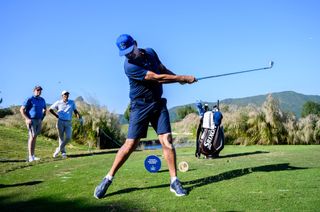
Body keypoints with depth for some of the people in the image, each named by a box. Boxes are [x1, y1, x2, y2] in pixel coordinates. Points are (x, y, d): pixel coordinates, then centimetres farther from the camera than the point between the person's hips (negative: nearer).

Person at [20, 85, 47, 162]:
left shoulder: (42, 100, 11)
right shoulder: (29, 99, -9)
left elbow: (45, 109, 25)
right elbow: (22, 109, -11)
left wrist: (42, 119, 14)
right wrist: (27, 119, -18)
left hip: (38, 121, 6)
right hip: (31, 121, -6)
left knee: (34, 138, 8)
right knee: (32, 137, -14)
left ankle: (33, 156, 12)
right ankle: (30, 157, -13)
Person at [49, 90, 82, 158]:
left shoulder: (72, 102, 6)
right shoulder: (58, 103, 1)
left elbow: (75, 111, 6)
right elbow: (50, 109, 9)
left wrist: (80, 118, -11)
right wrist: (57, 116, 2)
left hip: (68, 123, 2)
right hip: (60, 122, -1)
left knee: (68, 138, -10)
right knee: (61, 138, 2)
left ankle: (59, 149, 9)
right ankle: (63, 153, 13)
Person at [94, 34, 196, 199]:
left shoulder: (150, 52, 3)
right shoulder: (130, 66, -19)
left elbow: (163, 69, 20)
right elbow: (158, 78, -21)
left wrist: (179, 77, 2)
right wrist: (183, 78, -16)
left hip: (158, 103, 5)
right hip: (140, 106, -5)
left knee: (167, 141, -6)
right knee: (130, 145, -5)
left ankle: (174, 181, 2)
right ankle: (108, 178, 10)